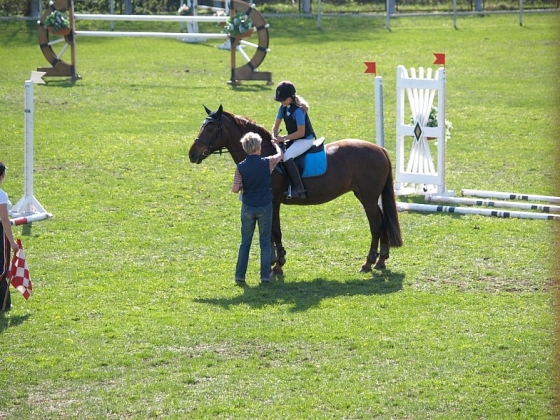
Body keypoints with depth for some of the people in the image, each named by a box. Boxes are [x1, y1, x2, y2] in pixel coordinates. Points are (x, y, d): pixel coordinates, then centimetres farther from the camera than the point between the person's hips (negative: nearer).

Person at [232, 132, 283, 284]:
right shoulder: (267, 163, -10)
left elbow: (235, 189, -12)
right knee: (265, 243, 8)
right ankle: (265, 276, 5)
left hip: (248, 208, 1)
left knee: (245, 243, 10)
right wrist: (275, 144, 31)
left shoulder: (241, 167, -10)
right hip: (265, 207, -1)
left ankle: (239, 276, 6)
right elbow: (280, 154, 11)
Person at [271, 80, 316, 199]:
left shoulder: (298, 110, -23)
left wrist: (284, 138, -23)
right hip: (294, 139, 10)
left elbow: (301, 132, -24)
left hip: (306, 139, -10)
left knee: (287, 156, -31)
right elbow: (276, 124, 8)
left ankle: (299, 188, -31)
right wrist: (274, 137, -11)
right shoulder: (284, 107, 3)